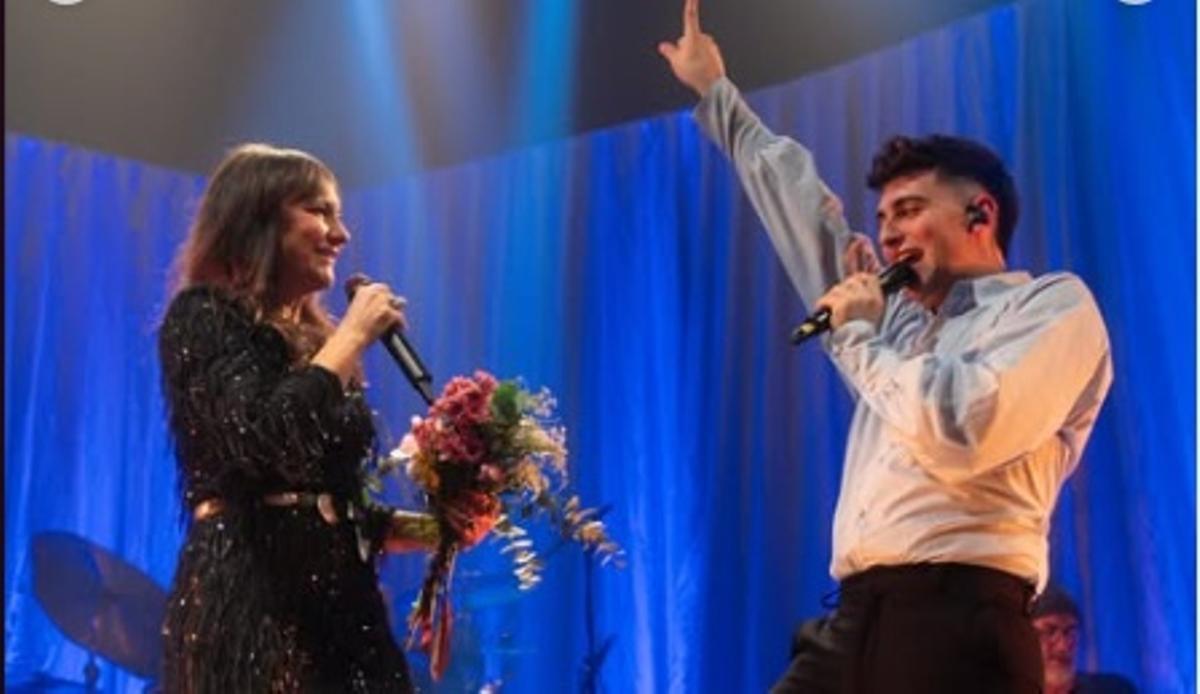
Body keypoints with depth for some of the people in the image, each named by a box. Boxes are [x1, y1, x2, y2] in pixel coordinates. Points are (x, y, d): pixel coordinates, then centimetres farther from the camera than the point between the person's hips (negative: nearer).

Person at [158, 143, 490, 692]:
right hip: (251, 604, -8)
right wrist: (352, 337, -9)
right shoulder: (204, 316, -3)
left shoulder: (308, 338, 21)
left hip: (335, 603, 8)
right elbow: (266, 444, -19)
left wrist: (426, 528, 9)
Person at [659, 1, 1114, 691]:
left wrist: (856, 332, 2)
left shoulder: (1054, 304, 4)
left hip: (953, 626, -7)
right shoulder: (902, 319, 26)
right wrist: (715, 93, 46)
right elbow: (804, 207, 38)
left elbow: (959, 434, -13)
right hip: (856, 625, 7)